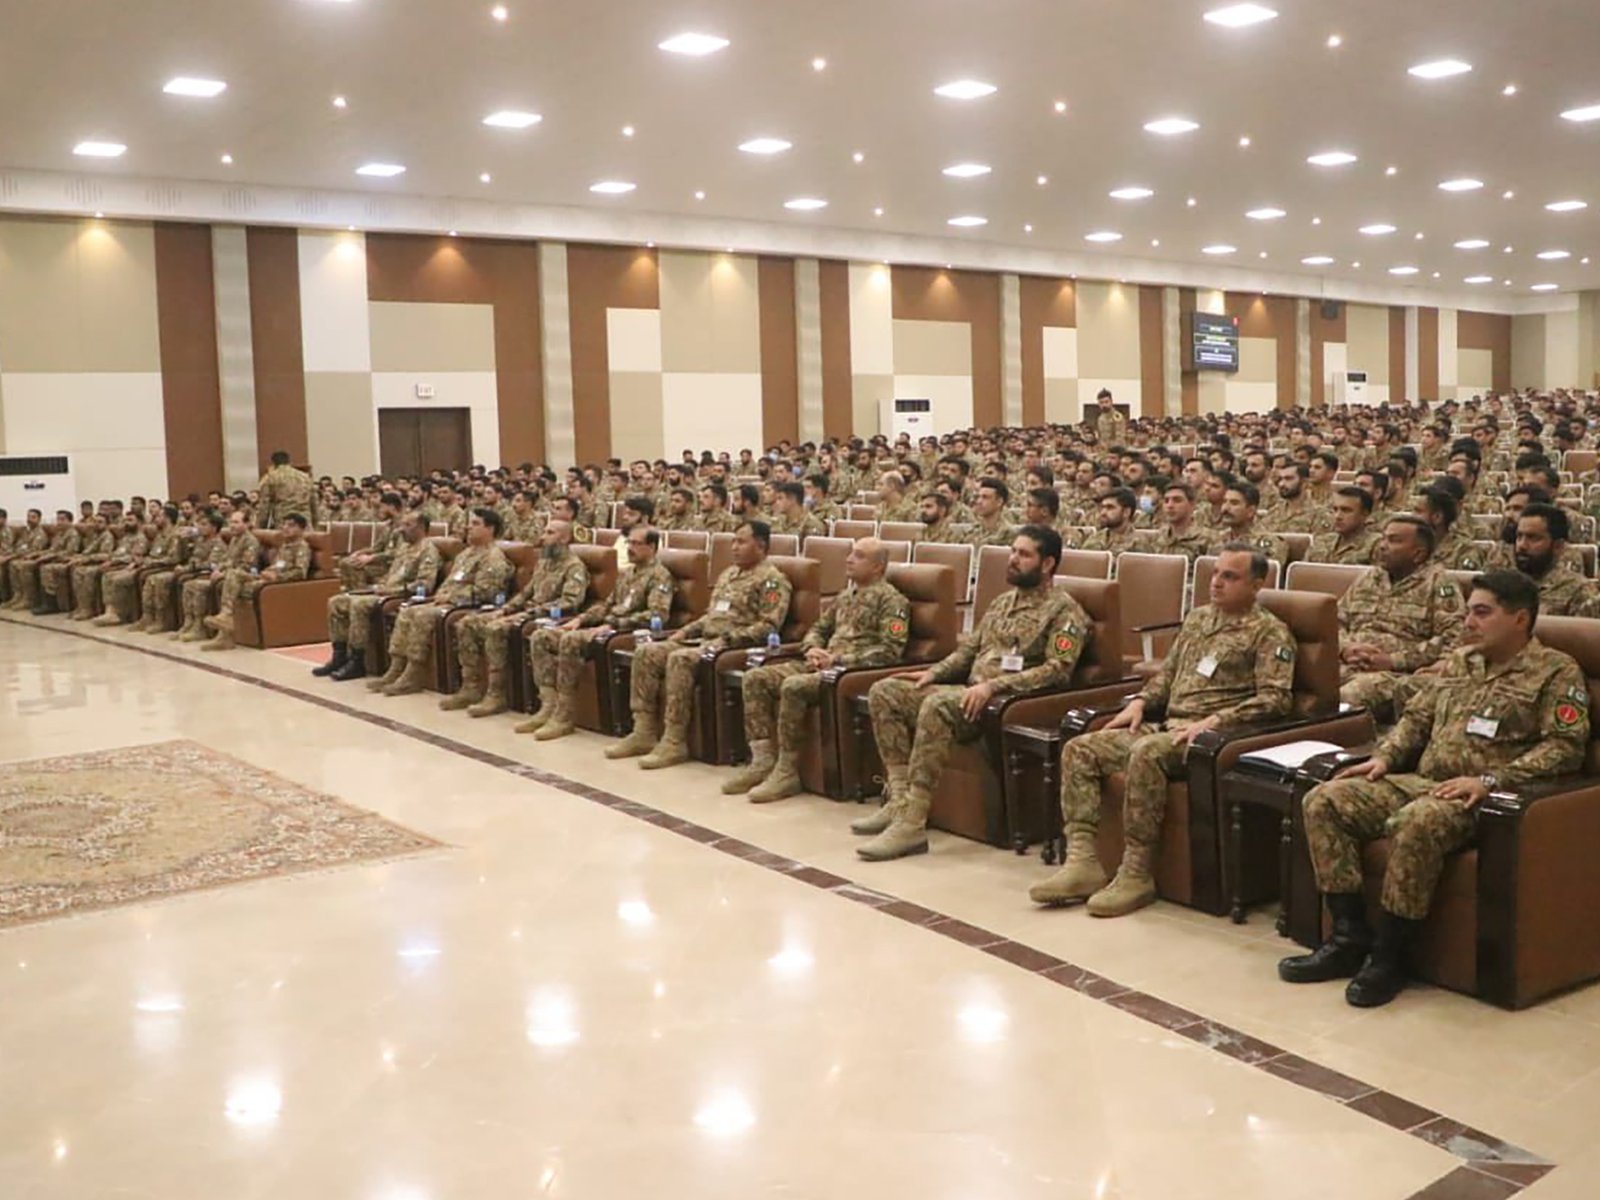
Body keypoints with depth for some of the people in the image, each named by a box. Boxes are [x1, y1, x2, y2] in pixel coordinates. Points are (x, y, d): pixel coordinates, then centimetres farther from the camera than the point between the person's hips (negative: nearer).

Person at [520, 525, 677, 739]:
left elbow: (657, 615, -20)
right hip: (607, 627, 10)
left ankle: (563, 716, -26)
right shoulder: (627, 573, 23)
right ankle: (549, 705, -9)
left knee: (571, 640, -33)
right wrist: (580, 619, 8)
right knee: (540, 637, -3)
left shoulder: (660, 576, -6)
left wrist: (612, 625, -23)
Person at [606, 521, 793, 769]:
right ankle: (644, 732, -8)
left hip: (736, 647, -9)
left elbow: (768, 626, -16)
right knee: (646, 653, -7)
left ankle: (674, 742, -30)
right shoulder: (728, 574, 23)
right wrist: (684, 632, 12)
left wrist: (726, 639, -21)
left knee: (680, 659, -33)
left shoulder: (772, 580, -5)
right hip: (706, 641, 9)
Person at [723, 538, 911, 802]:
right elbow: (819, 628, 28)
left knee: (794, 687, -33)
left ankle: (787, 771, -22)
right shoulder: (846, 596, 22)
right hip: (825, 665, 9)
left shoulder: (891, 599, -3)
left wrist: (839, 659, -17)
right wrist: (813, 649, 3)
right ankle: (763, 759, -9)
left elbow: (890, 651, -14)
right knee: (756, 677, -8)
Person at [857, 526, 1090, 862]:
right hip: (970, 691, 9)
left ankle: (912, 823, -35)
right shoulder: (1004, 601, 22)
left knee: (938, 705, -36)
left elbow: (1057, 670, -16)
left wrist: (992, 686, -23)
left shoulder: (1063, 610, -4)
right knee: (885, 691, -4)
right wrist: (934, 672, 7)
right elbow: (969, 647, 26)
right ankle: (900, 798, -9)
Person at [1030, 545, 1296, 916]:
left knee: (1146, 753, -37)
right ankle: (1083, 861, -15)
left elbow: (1275, 699, -11)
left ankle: (1137, 875, -28)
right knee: (1080, 749, -9)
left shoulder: (1270, 632, 0)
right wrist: (1139, 703, 8)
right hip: (1166, 725, 8)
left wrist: (1213, 721, -21)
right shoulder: (1197, 618, 21)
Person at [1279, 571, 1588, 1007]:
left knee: (1416, 823, -39)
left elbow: (1567, 746, -10)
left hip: (1478, 797, -7)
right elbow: (1417, 716, 26)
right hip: (1418, 782, 8)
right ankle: (1350, 938, -10)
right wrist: (1385, 756, 6)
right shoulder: (1460, 660, 22)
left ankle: (1388, 958, -24)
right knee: (1323, 801, -12)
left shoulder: (1556, 672, 1)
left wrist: (1491, 780, -21)